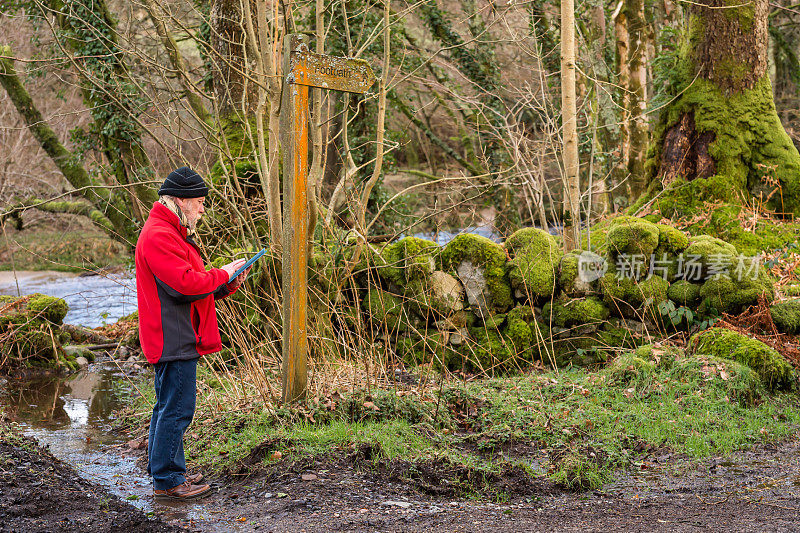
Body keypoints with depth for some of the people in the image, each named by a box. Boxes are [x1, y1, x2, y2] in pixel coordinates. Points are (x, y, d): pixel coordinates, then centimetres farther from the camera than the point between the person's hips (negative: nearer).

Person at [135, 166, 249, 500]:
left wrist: (228, 284, 6)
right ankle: (166, 481, -1)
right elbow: (184, 285, -24)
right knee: (177, 409, -7)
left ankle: (165, 472, 24)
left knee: (168, 407, 16)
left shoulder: (173, 234, 21)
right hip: (175, 340, -11)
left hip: (175, 340, 11)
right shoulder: (159, 237, -15)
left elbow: (194, 287, 21)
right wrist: (222, 275, -10)